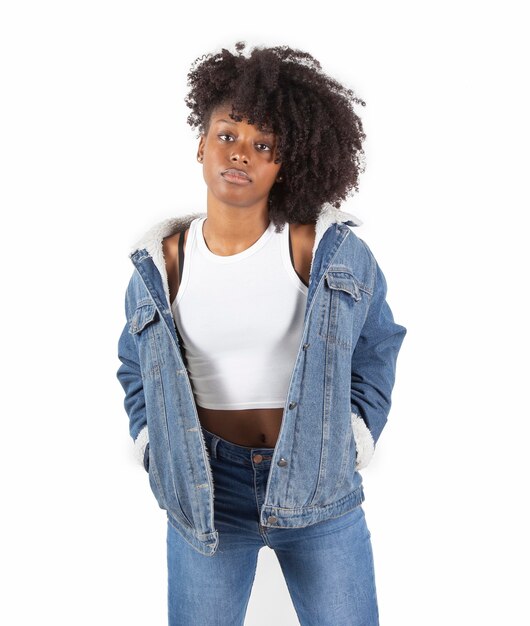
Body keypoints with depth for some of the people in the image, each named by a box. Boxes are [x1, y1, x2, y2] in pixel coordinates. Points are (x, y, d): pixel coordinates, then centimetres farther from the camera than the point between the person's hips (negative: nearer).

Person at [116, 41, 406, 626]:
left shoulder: (331, 251, -9)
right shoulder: (159, 265, -3)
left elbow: (377, 347, 6)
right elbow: (135, 368, 13)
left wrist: (356, 438, -1)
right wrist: (155, 447, 3)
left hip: (319, 487, -1)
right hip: (203, 489, 1)